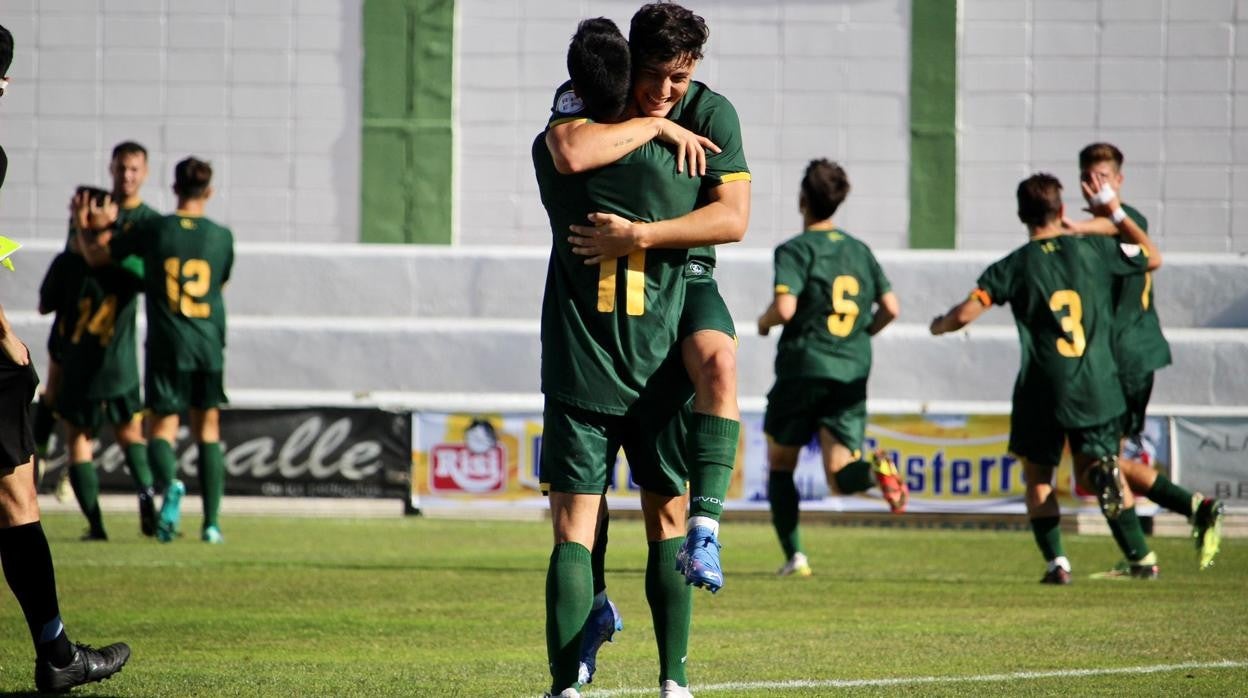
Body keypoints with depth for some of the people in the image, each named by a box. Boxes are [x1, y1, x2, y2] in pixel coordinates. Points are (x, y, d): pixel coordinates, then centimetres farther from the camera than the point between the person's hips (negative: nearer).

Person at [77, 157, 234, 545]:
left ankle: (171, 482, -31)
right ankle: (212, 521, 7)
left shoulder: (153, 230, -3)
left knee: (163, 426, 2)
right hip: (210, 344, 2)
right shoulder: (222, 237, 2)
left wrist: (85, 228, 25)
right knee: (208, 429, 11)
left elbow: (95, 257, 6)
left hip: (167, 343, -2)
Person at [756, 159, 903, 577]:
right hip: (852, 374, 4)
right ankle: (876, 471, -32)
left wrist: (764, 321, 3)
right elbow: (890, 308, 9)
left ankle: (794, 555, 6)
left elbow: (784, 307, -19)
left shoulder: (796, 249, -6)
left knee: (780, 465, 14)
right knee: (841, 476, 1)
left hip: (803, 370, -4)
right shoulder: (859, 250, 12)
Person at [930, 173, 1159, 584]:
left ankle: (1056, 562, -3)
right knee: (1092, 471, 15)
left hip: (1042, 390, -2)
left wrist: (940, 326, 13)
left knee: (1038, 477, 13)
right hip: (1098, 388, 2)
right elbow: (1152, 260, 20)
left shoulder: (1014, 267, -4)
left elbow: (965, 314, -10)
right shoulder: (1094, 250, 3)